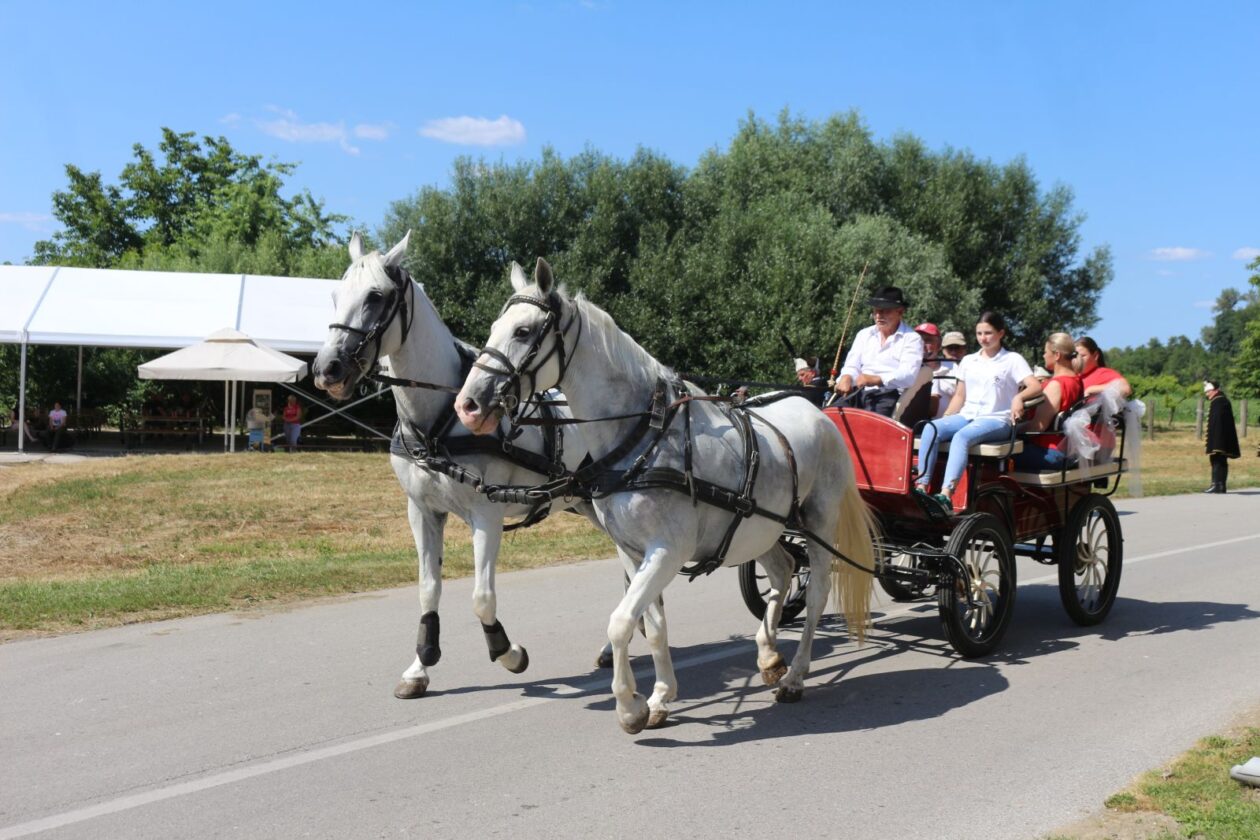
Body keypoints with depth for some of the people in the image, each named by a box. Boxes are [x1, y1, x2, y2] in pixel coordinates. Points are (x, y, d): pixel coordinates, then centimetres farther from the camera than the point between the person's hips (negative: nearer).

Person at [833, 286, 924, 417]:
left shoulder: (912, 339, 5)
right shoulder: (864, 334, 23)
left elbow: (908, 374, -9)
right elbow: (852, 365, 14)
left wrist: (876, 379, -26)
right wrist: (846, 377, -12)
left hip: (890, 395, -4)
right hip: (860, 392, 5)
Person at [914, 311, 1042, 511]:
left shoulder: (1012, 360, 5)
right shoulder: (968, 361, 20)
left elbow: (1036, 386, -9)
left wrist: (1018, 398, -30)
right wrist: (945, 418, 7)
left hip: (996, 420, -5)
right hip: (967, 416, 5)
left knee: (962, 436, -37)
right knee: (931, 429, -26)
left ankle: (946, 495, -51)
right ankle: (921, 488, -34)